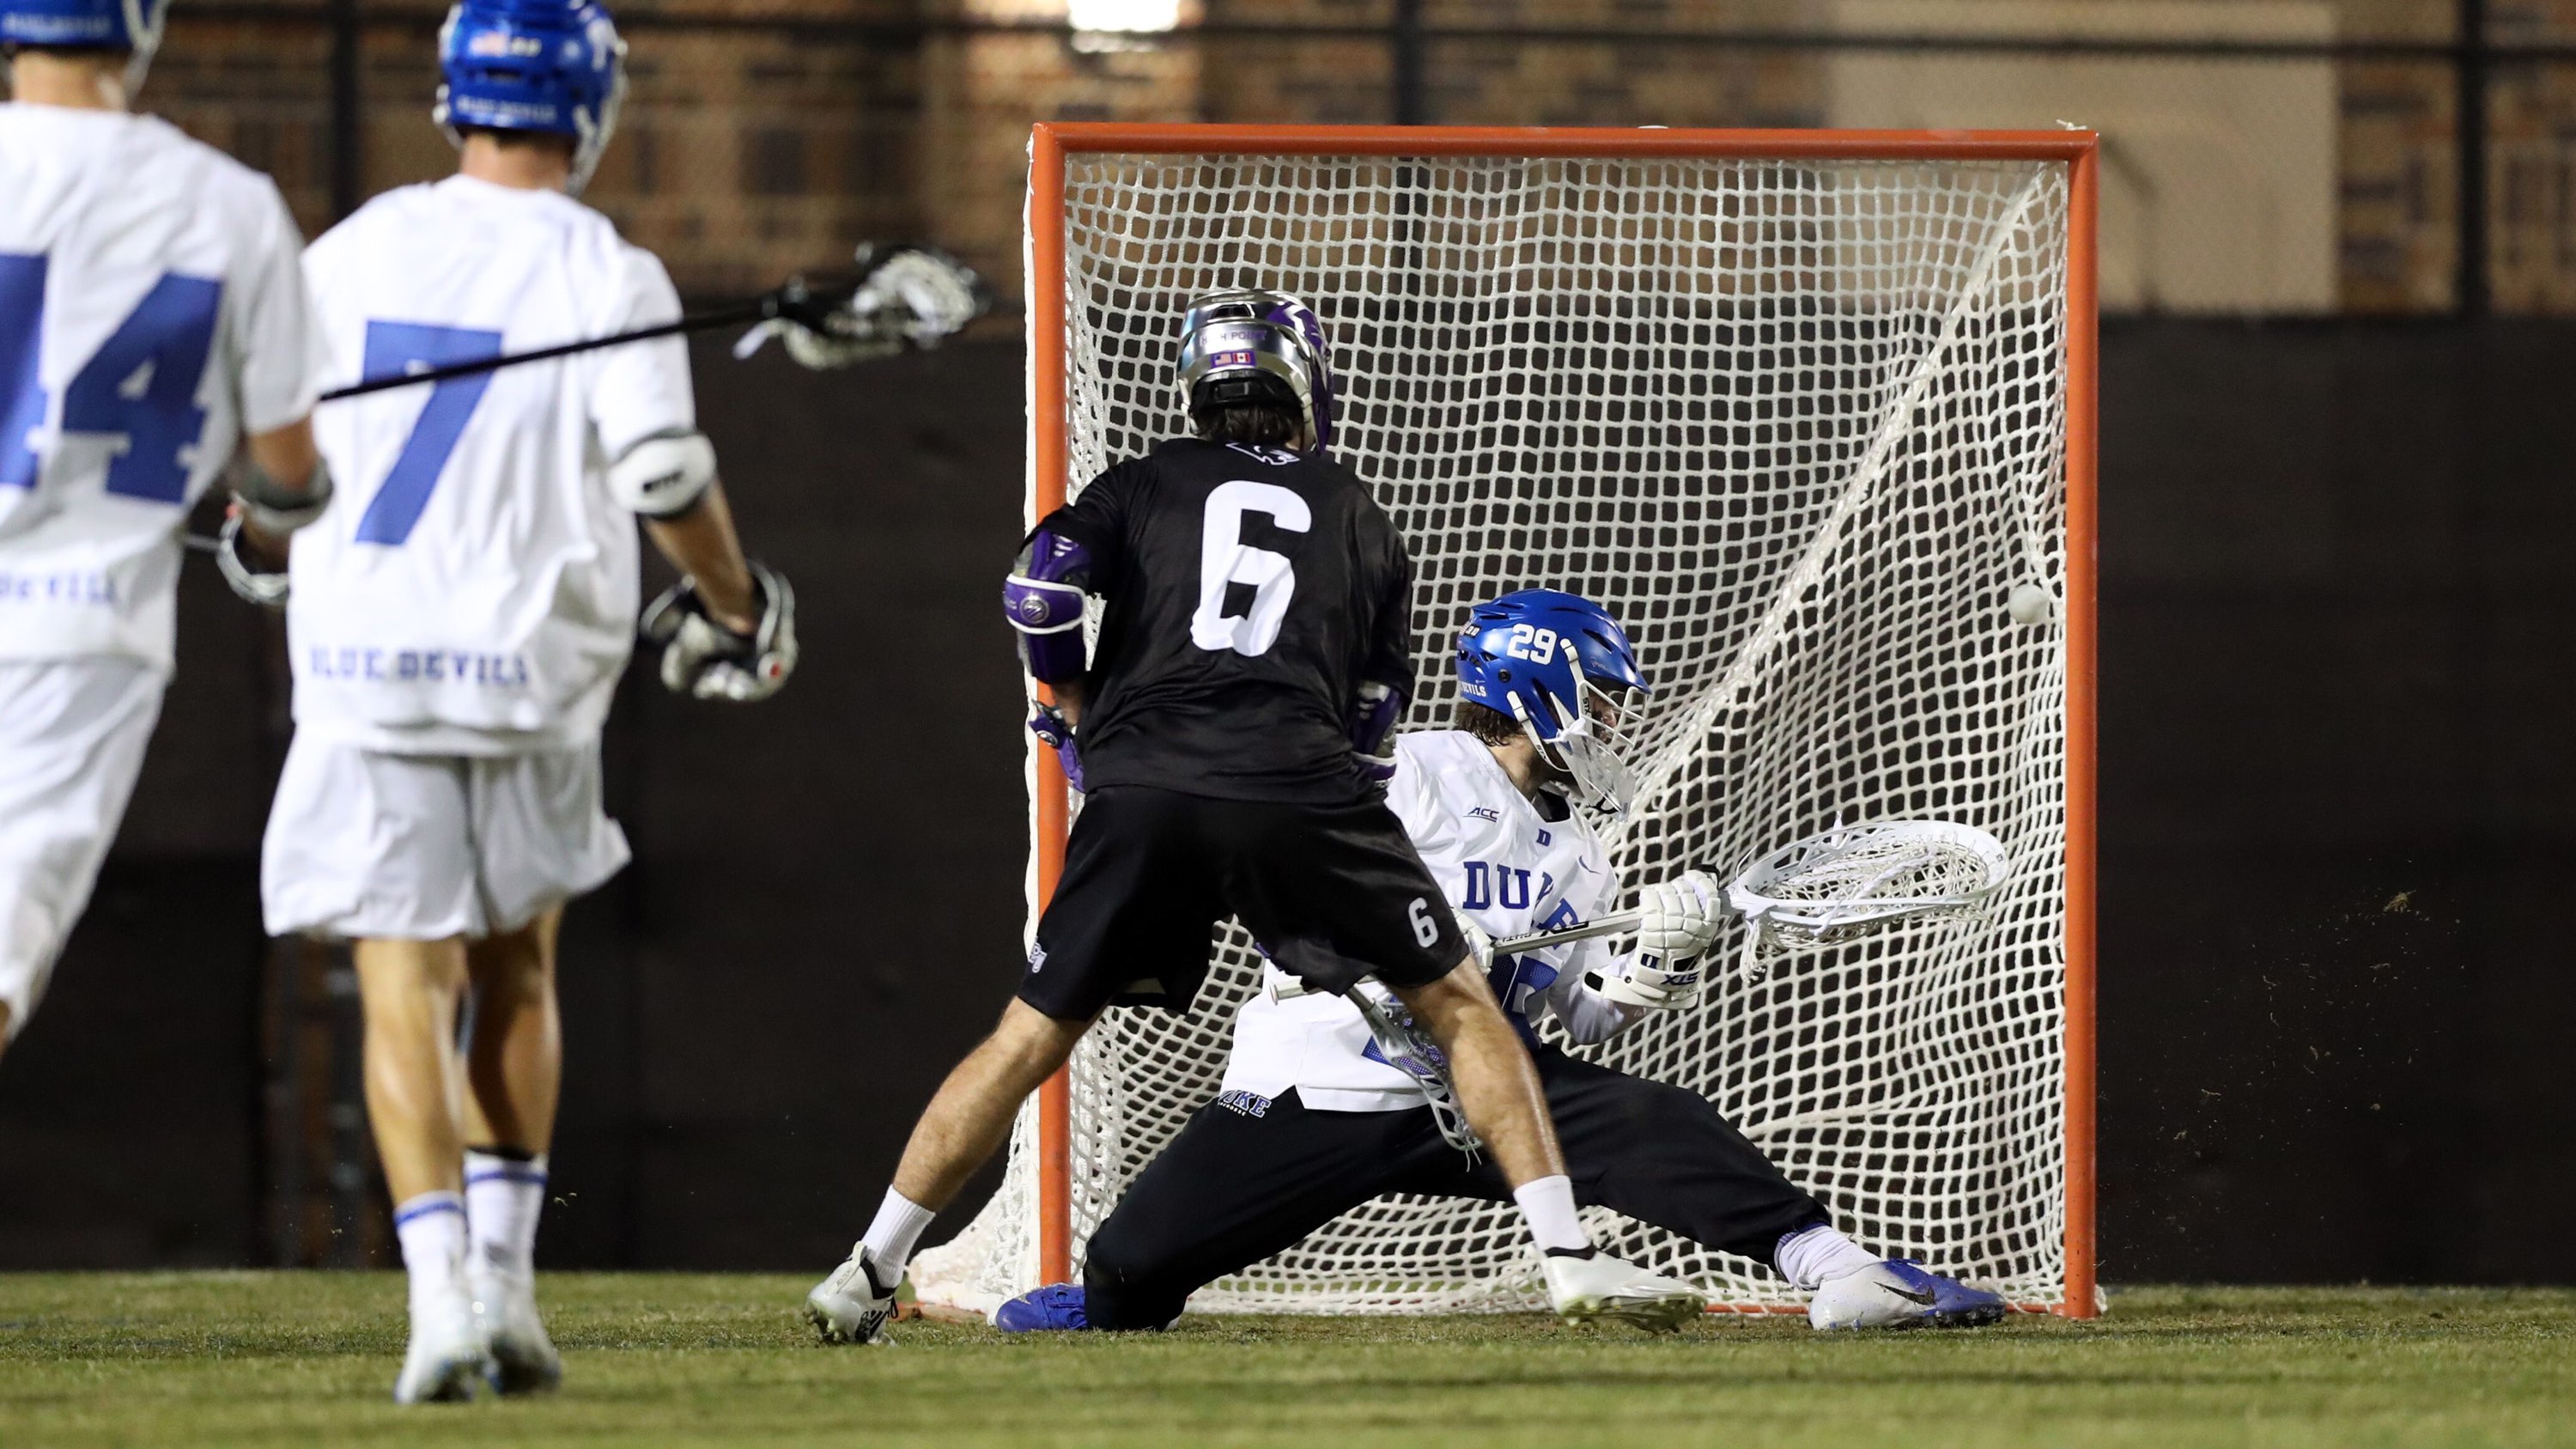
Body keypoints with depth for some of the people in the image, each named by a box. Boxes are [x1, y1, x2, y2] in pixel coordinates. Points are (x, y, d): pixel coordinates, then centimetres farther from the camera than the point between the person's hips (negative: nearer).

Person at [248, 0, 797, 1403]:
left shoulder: (356, 249, 5)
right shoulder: (607, 274, -5)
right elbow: (663, 473, -13)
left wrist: (274, 541, 31)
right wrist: (739, 602, 4)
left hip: (359, 657, 1)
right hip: (529, 668, -1)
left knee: (404, 985, -1)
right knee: (517, 969, 19)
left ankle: (441, 1285, -16)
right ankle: (504, 1271, 12)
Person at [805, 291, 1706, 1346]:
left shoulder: (1149, 483, 20)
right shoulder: (1356, 516, 23)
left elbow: (1040, 594, 5)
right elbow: (1373, 708, 23)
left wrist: (1082, 723, 18)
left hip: (1141, 793, 1)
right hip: (1299, 795, -1)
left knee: (1028, 1040, 10)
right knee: (1460, 1008, 11)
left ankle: (869, 1272, 9)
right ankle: (1571, 1259, 2)